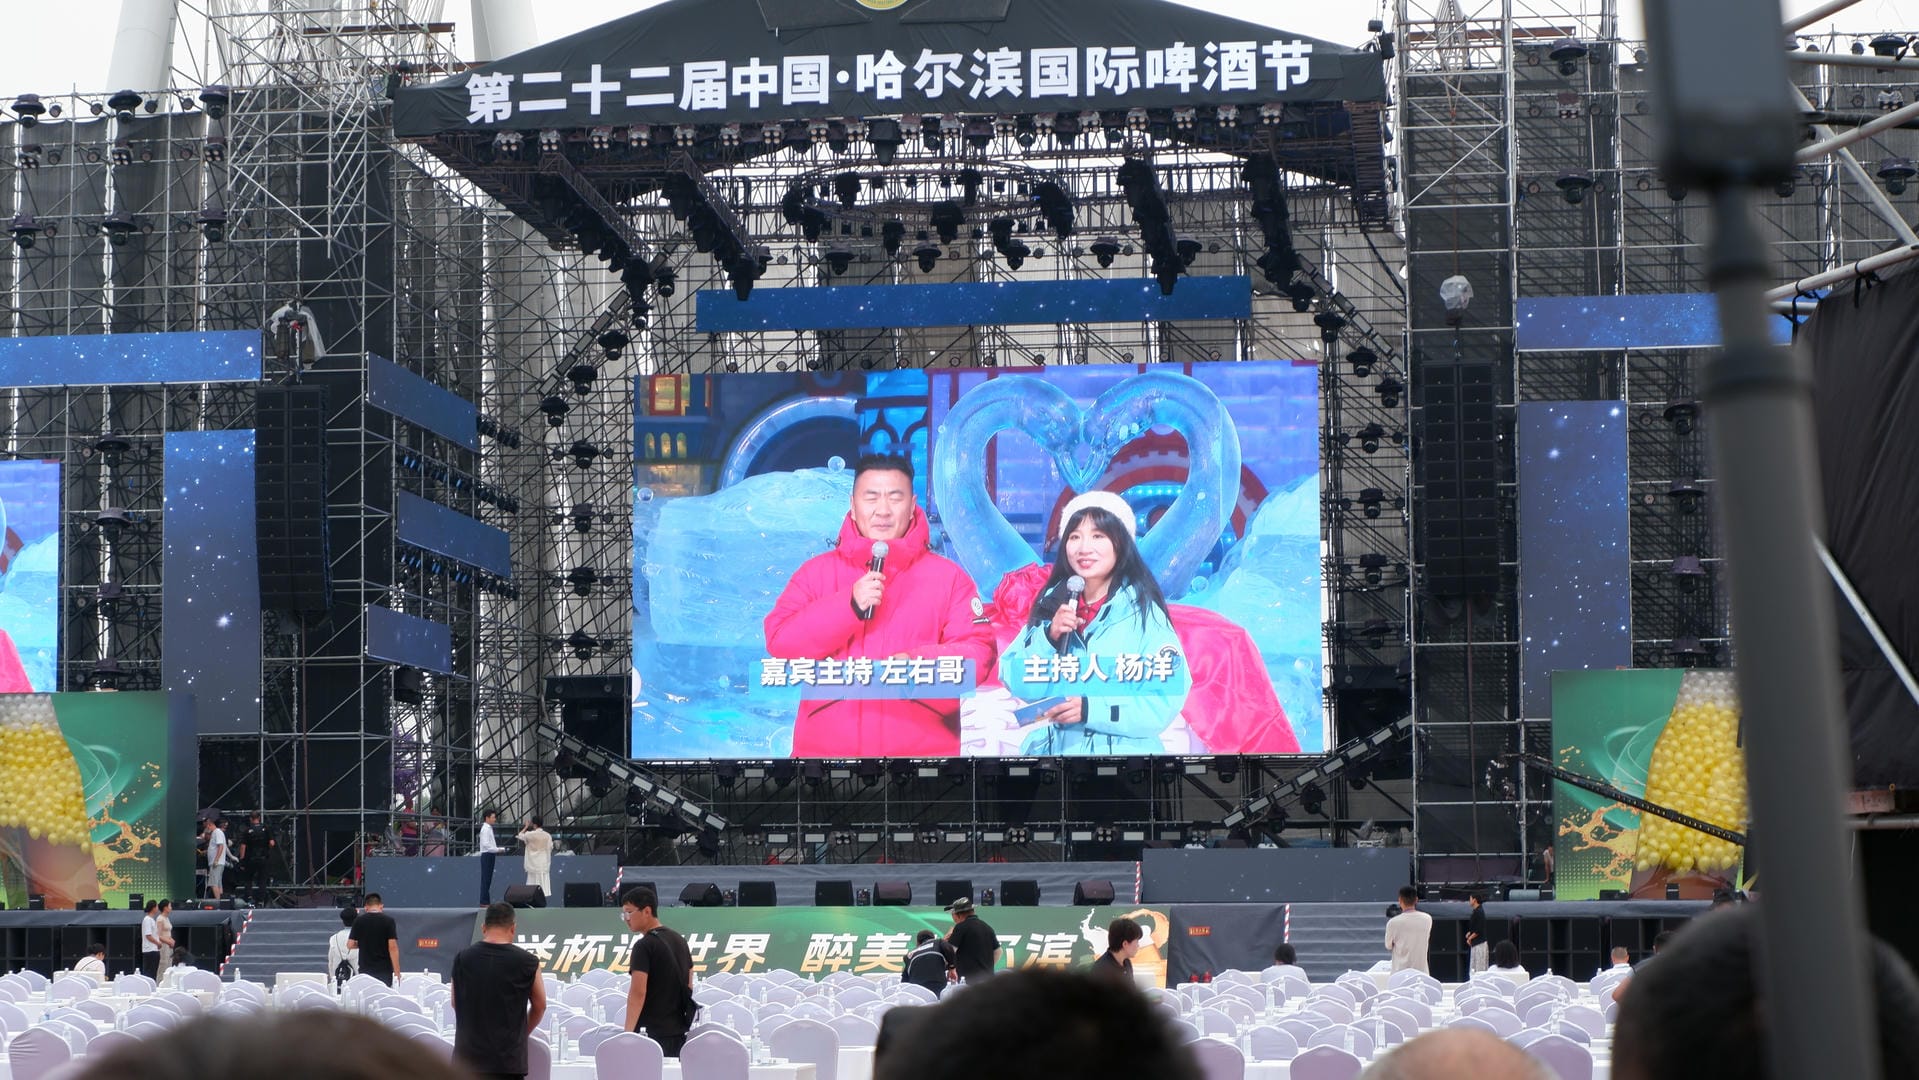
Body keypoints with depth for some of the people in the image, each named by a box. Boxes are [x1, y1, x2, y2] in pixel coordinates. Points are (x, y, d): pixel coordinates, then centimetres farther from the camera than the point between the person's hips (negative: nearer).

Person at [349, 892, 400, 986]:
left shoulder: (359, 921, 1)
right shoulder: (388, 921, -6)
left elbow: (350, 945, 3)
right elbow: (392, 947, -11)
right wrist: (397, 972, -9)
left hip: (365, 970, 2)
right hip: (384, 969, -2)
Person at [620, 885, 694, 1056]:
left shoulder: (644, 946, -12)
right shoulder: (680, 941, 13)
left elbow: (638, 992, -19)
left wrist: (628, 1031, -16)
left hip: (653, 1031, -8)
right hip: (679, 1030, 8)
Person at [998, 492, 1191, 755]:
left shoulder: (1142, 610, -2)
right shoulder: (1052, 604, 10)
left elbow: (1168, 700, -9)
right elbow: (1018, 685, 6)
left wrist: (1091, 709, -17)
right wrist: (1049, 637, -8)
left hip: (1122, 751, -3)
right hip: (1048, 749, 3)